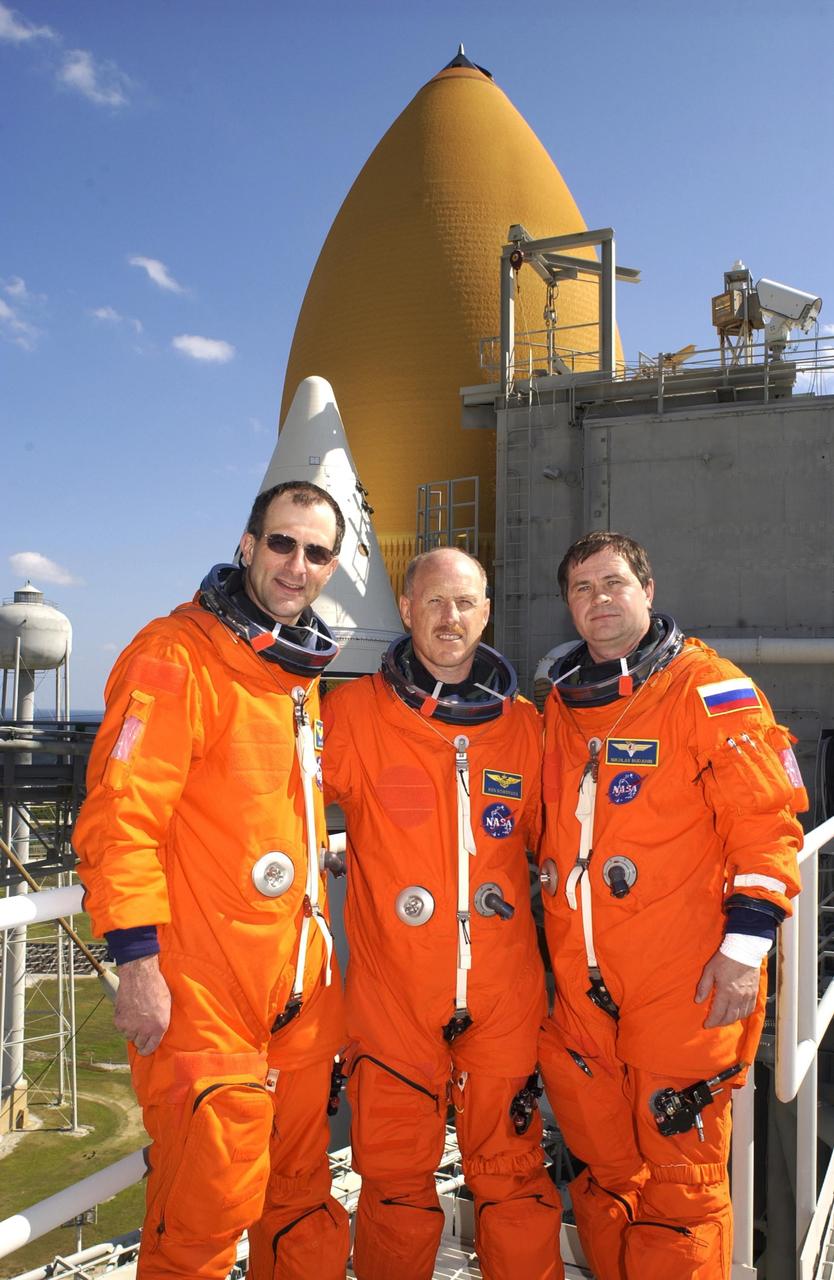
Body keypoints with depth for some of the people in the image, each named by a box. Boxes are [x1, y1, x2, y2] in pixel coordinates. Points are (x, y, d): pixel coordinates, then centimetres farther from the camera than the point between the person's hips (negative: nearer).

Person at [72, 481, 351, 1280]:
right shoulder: (177, 656, -11)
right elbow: (121, 815, -16)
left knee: (301, 1192, 17)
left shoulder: (301, 674, 14)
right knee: (210, 1204, 1)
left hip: (300, 985, 8)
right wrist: (136, 957, -19)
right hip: (202, 990, -8)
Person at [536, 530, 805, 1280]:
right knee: (602, 1164, 18)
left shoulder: (705, 686, -7)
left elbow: (766, 818, -11)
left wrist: (746, 941, -16)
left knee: (680, 1171, 5)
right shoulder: (561, 703, 11)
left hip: (685, 984, -6)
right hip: (583, 986, 6)